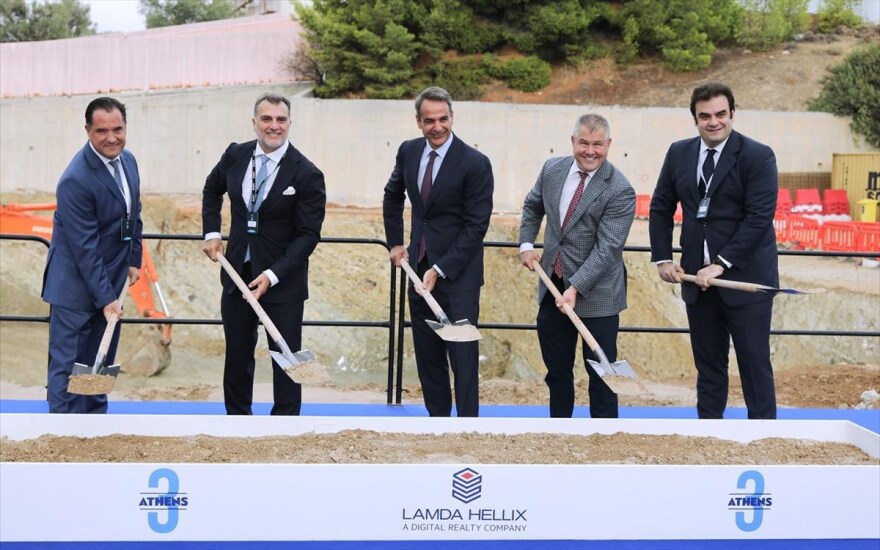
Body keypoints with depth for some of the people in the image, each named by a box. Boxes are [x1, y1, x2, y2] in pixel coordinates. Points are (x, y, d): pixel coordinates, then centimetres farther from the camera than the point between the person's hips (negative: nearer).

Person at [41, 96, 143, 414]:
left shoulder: (128, 161, 1)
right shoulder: (76, 180, -24)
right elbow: (84, 247, -23)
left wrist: (133, 260, 11)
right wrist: (106, 298, -22)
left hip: (109, 279, 8)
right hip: (76, 284, -8)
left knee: (100, 363, 15)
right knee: (68, 364, 0)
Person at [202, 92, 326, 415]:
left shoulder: (307, 174, -15)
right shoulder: (235, 155, -1)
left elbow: (308, 235, -14)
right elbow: (213, 189, 20)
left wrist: (273, 275, -22)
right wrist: (211, 233, 8)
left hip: (283, 279, -4)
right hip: (237, 272, 4)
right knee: (237, 355, 15)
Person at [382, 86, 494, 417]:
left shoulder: (475, 163, -14)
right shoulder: (408, 151, 4)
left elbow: (476, 226, -14)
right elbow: (393, 197, 23)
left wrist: (440, 270, -17)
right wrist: (395, 243, 15)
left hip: (458, 273, -6)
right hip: (419, 267, 6)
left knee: (462, 355, -4)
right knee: (427, 353, 11)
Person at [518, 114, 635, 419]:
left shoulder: (619, 191, -17)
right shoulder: (552, 169, 1)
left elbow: (607, 247, -21)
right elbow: (532, 207, 20)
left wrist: (576, 288, -27)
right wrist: (526, 243, 7)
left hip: (596, 293, -6)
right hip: (552, 287, 6)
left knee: (600, 372, 2)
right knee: (556, 370, 17)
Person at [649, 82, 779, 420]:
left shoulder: (758, 156, -9)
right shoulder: (679, 153, 7)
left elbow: (759, 217, -16)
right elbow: (661, 209, 14)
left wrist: (721, 264, -20)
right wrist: (662, 258, 4)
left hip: (745, 277, -5)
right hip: (698, 277, 5)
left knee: (754, 363, 1)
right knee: (708, 363, 11)